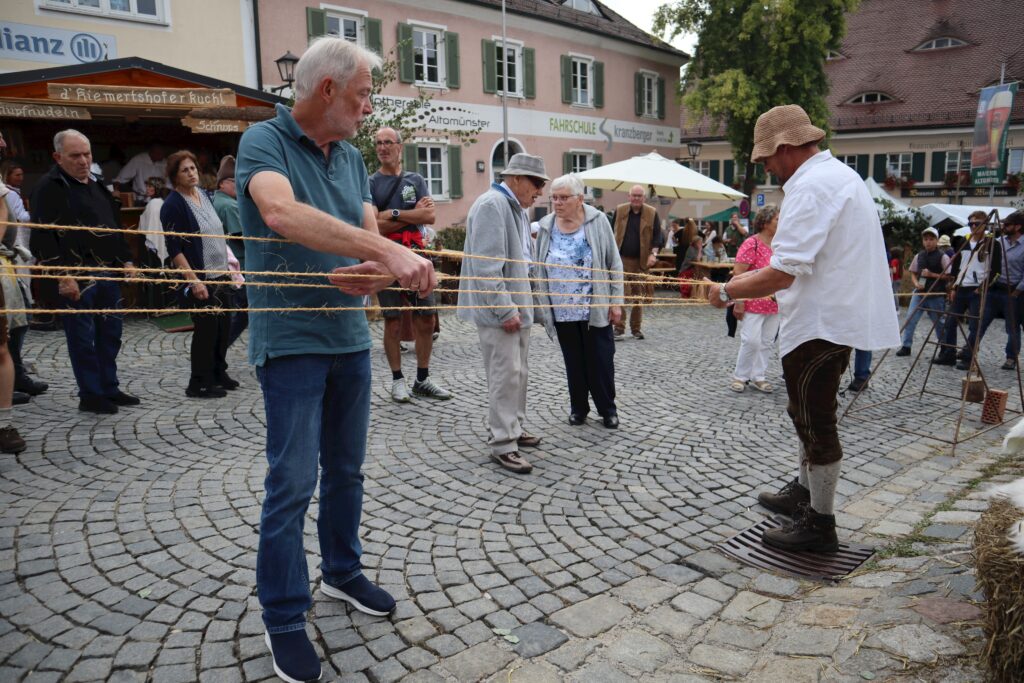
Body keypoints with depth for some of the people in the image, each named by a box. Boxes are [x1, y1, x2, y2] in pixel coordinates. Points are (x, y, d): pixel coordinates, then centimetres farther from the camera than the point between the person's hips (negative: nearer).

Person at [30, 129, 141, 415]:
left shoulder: (97, 186, 16)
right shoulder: (49, 188, -8)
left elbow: (115, 227, 23)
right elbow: (43, 237, -15)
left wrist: (126, 261, 15)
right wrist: (62, 275, -20)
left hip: (107, 273, 8)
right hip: (76, 277, -8)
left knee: (110, 333, 12)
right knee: (82, 337, -1)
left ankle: (110, 389, 24)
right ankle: (90, 396, 9)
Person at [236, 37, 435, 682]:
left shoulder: (352, 157, 10)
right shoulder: (265, 141, -11)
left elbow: (369, 233, 5)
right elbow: (282, 214, -32)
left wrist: (374, 273, -20)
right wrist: (387, 251, -39)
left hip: (350, 335, 7)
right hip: (291, 338, -7)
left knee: (346, 469, 16)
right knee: (293, 482, -2)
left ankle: (342, 572, 35)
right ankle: (284, 619, 13)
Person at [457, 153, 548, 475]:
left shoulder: (516, 209, 15)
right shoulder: (491, 205, -16)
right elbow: (487, 265, -22)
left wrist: (520, 307, 17)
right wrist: (505, 310, -22)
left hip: (516, 305, 10)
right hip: (497, 309, -10)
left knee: (518, 372, 16)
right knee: (506, 375, -7)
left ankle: (514, 427, 30)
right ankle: (502, 445, 0)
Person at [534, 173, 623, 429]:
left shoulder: (597, 221, -4)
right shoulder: (546, 226, 2)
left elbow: (614, 264, -2)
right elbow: (539, 269, 9)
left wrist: (615, 301, -5)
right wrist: (542, 305, 6)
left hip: (595, 308, -2)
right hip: (562, 310, 2)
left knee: (600, 360, 5)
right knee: (574, 361, 13)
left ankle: (607, 408, 21)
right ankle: (578, 407, 27)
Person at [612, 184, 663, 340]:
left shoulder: (652, 213, 3)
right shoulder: (619, 210, 4)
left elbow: (658, 235, 2)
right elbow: (612, 233, 9)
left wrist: (653, 253, -12)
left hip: (641, 261, 1)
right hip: (621, 259, -1)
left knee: (639, 297, 8)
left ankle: (636, 328, 19)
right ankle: (619, 329, -1)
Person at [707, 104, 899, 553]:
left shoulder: (810, 187, -20)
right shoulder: (839, 175, 14)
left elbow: (781, 274, -26)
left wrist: (728, 292, -13)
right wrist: (748, 278, 16)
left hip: (820, 325, -11)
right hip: (838, 316, 11)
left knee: (815, 421, 1)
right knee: (809, 414, 22)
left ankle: (820, 525, 14)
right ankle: (803, 493, 39)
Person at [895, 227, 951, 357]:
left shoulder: (943, 257, -5)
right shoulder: (919, 256, 8)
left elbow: (948, 276, -8)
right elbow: (913, 274, 15)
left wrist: (931, 274, -18)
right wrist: (916, 283, -4)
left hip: (936, 296, -4)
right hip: (919, 293, 4)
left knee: (939, 322, 9)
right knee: (910, 319, -6)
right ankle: (906, 346, 0)